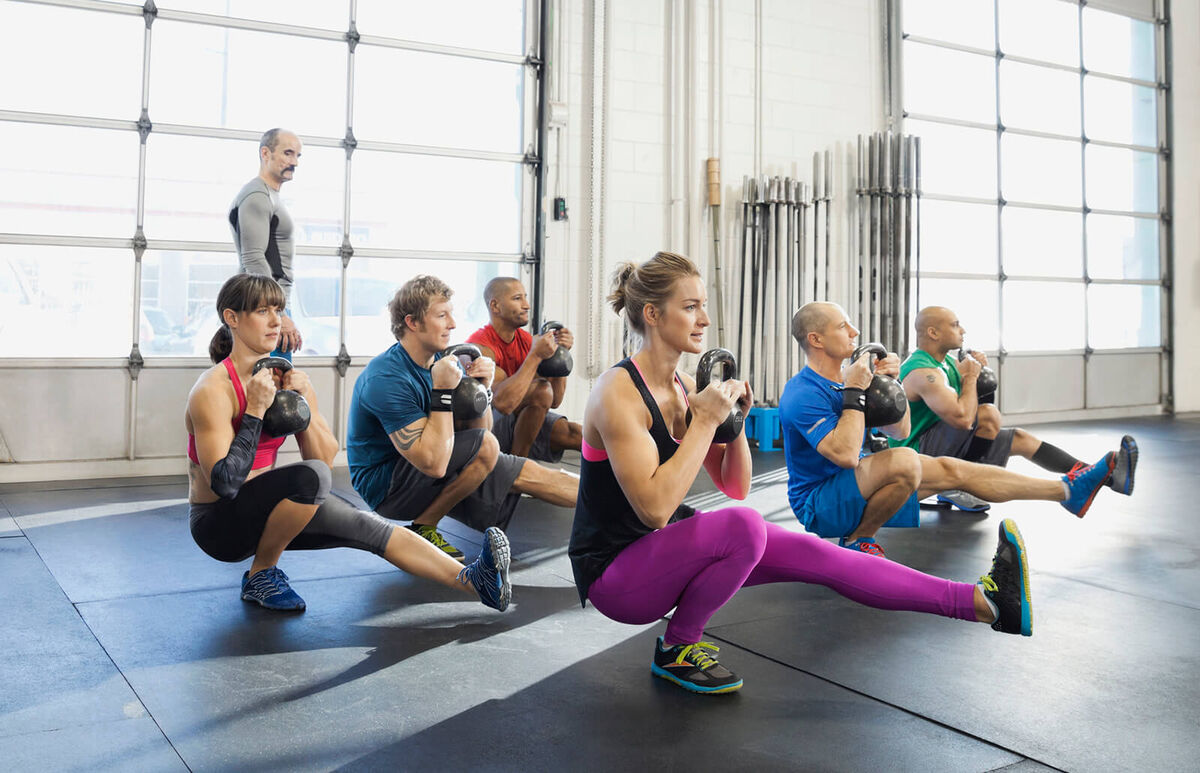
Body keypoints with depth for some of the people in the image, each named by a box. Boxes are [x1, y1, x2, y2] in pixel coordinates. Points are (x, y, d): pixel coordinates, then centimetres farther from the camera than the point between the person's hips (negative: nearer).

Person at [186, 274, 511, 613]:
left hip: (264, 512, 6)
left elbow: (326, 459, 0)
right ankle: (260, 577, -12)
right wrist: (256, 410, -27)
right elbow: (225, 483, -28)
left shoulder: (286, 379, 1)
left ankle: (472, 579, -16)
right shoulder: (213, 390, -19)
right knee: (309, 475, -32)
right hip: (219, 524, -6)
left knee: (367, 525, -13)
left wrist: (302, 406, -15)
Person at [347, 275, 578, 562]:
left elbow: (476, 429, 3)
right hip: (384, 484, -8)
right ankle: (422, 528, -12)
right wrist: (443, 390, -32)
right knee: (486, 447, -26)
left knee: (528, 475, 5)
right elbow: (433, 463, -33)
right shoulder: (386, 379, -27)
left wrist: (481, 388, -15)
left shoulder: (444, 359, -1)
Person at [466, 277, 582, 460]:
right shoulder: (480, 346, -18)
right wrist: (536, 355, -29)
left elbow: (554, 401, 1)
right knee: (541, 390, -27)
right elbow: (504, 403, -34)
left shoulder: (525, 339, 4)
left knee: (577, 434, -17)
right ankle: (517, 458, -13)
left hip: (519, 421, 6)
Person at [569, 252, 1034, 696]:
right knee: (741, 526, -32)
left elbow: (735, 487, 7)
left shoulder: (681, 388, 4)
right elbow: (655, 507, -29)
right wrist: (706, 420, -26)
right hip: (613, 571, -8)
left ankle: (984, 601, -4)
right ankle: (675, 650, -7)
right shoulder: (620, 392, -21)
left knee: (810, 553, -5)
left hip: (669, 549, 8)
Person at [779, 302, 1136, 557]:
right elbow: (846, 454, -33)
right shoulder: (802, 394, -22)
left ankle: (1070, 490, 9)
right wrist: (854, 391, -26)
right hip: (819, 504, -9)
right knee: (904, 460, -33)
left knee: (949, 469, 3)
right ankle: (857, 540, -13)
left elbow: (899, 431, 13)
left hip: (854, 490, 9)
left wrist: (889, 383, -4)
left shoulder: (842, 378, 8)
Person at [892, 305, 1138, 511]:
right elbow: (962, 418, -34)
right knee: (989, 416, -26)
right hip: (918, 453, -10)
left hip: (942, 446, 10)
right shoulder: (923, 373, -23)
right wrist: (970, 376, -18)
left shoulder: (945, 361, 10)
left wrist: (976, 368, 1)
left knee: (1020, 438, 6)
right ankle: (956, 489, -14)